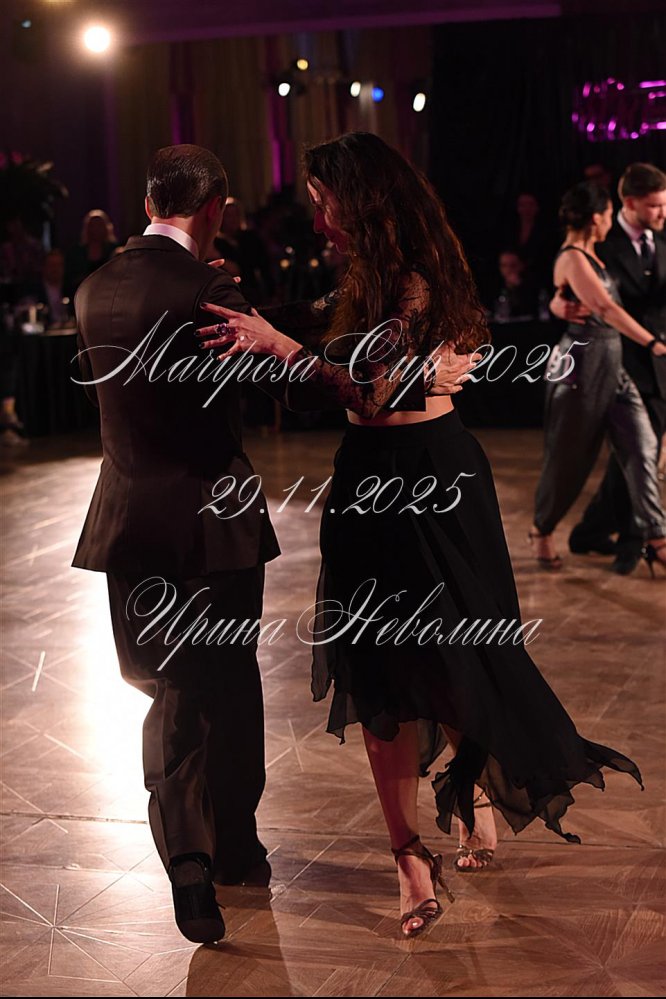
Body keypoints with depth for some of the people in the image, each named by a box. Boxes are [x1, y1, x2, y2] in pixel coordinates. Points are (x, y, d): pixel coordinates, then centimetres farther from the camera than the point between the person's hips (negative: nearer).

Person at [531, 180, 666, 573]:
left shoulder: (590, 255, 12)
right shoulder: (573, 258, -15)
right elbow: (607, 309, -25)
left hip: (612, 364, 8)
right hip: (582, 364, -8)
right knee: (570, 456, 5)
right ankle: (543, 531, 25)